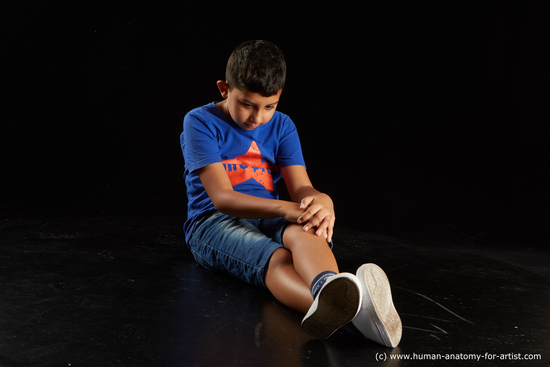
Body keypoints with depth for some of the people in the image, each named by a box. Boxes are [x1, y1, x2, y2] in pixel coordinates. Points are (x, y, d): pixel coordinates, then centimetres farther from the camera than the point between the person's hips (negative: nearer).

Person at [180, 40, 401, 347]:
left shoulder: (281, 126, 11)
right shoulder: (201, 122, -5)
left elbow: (301, 188, -1)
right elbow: (222, 198, -16)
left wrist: (321, 201, -29)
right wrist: (286, 209, -34)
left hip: (268, 220, 4)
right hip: (214, 222, -4)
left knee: (302, 232, -36)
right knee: (277, 258, -39)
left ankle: (328, 289, -71)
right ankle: (336, 308, -72)